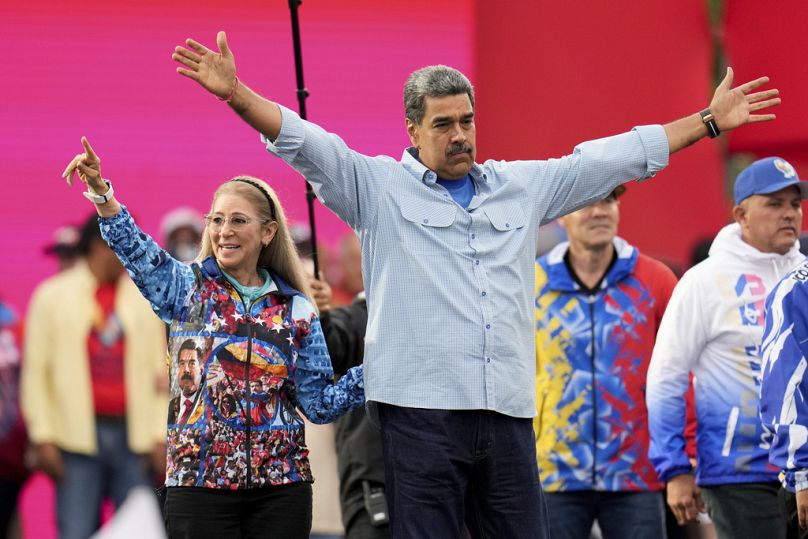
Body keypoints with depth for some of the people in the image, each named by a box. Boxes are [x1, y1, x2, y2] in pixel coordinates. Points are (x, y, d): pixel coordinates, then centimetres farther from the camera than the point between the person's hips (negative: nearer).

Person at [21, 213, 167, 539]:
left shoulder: (147, 299, 11)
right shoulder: (53, 297, 7)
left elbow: (160, 373, 10)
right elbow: (35, 372, 4)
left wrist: (161, 437, 1)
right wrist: (42, 438, -4)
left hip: (134, 436, 2)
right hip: (77, 438, -2)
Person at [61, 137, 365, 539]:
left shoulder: (298, 311, 9)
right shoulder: (188, 290, 5)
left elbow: (319, 403, 9)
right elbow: (136, 251, -13)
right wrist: (100, 193, -29)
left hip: (280, 486, 1)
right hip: (199, 482, -1)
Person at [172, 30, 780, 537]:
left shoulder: (522, 187, 18)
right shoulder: (377, 187, 6)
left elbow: (614, 158, 21)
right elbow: (303, 143, -6)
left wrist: (710, 122, 22)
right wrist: (234, 94, -21)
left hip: (508, 413, 4)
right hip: (420, 412, -4)